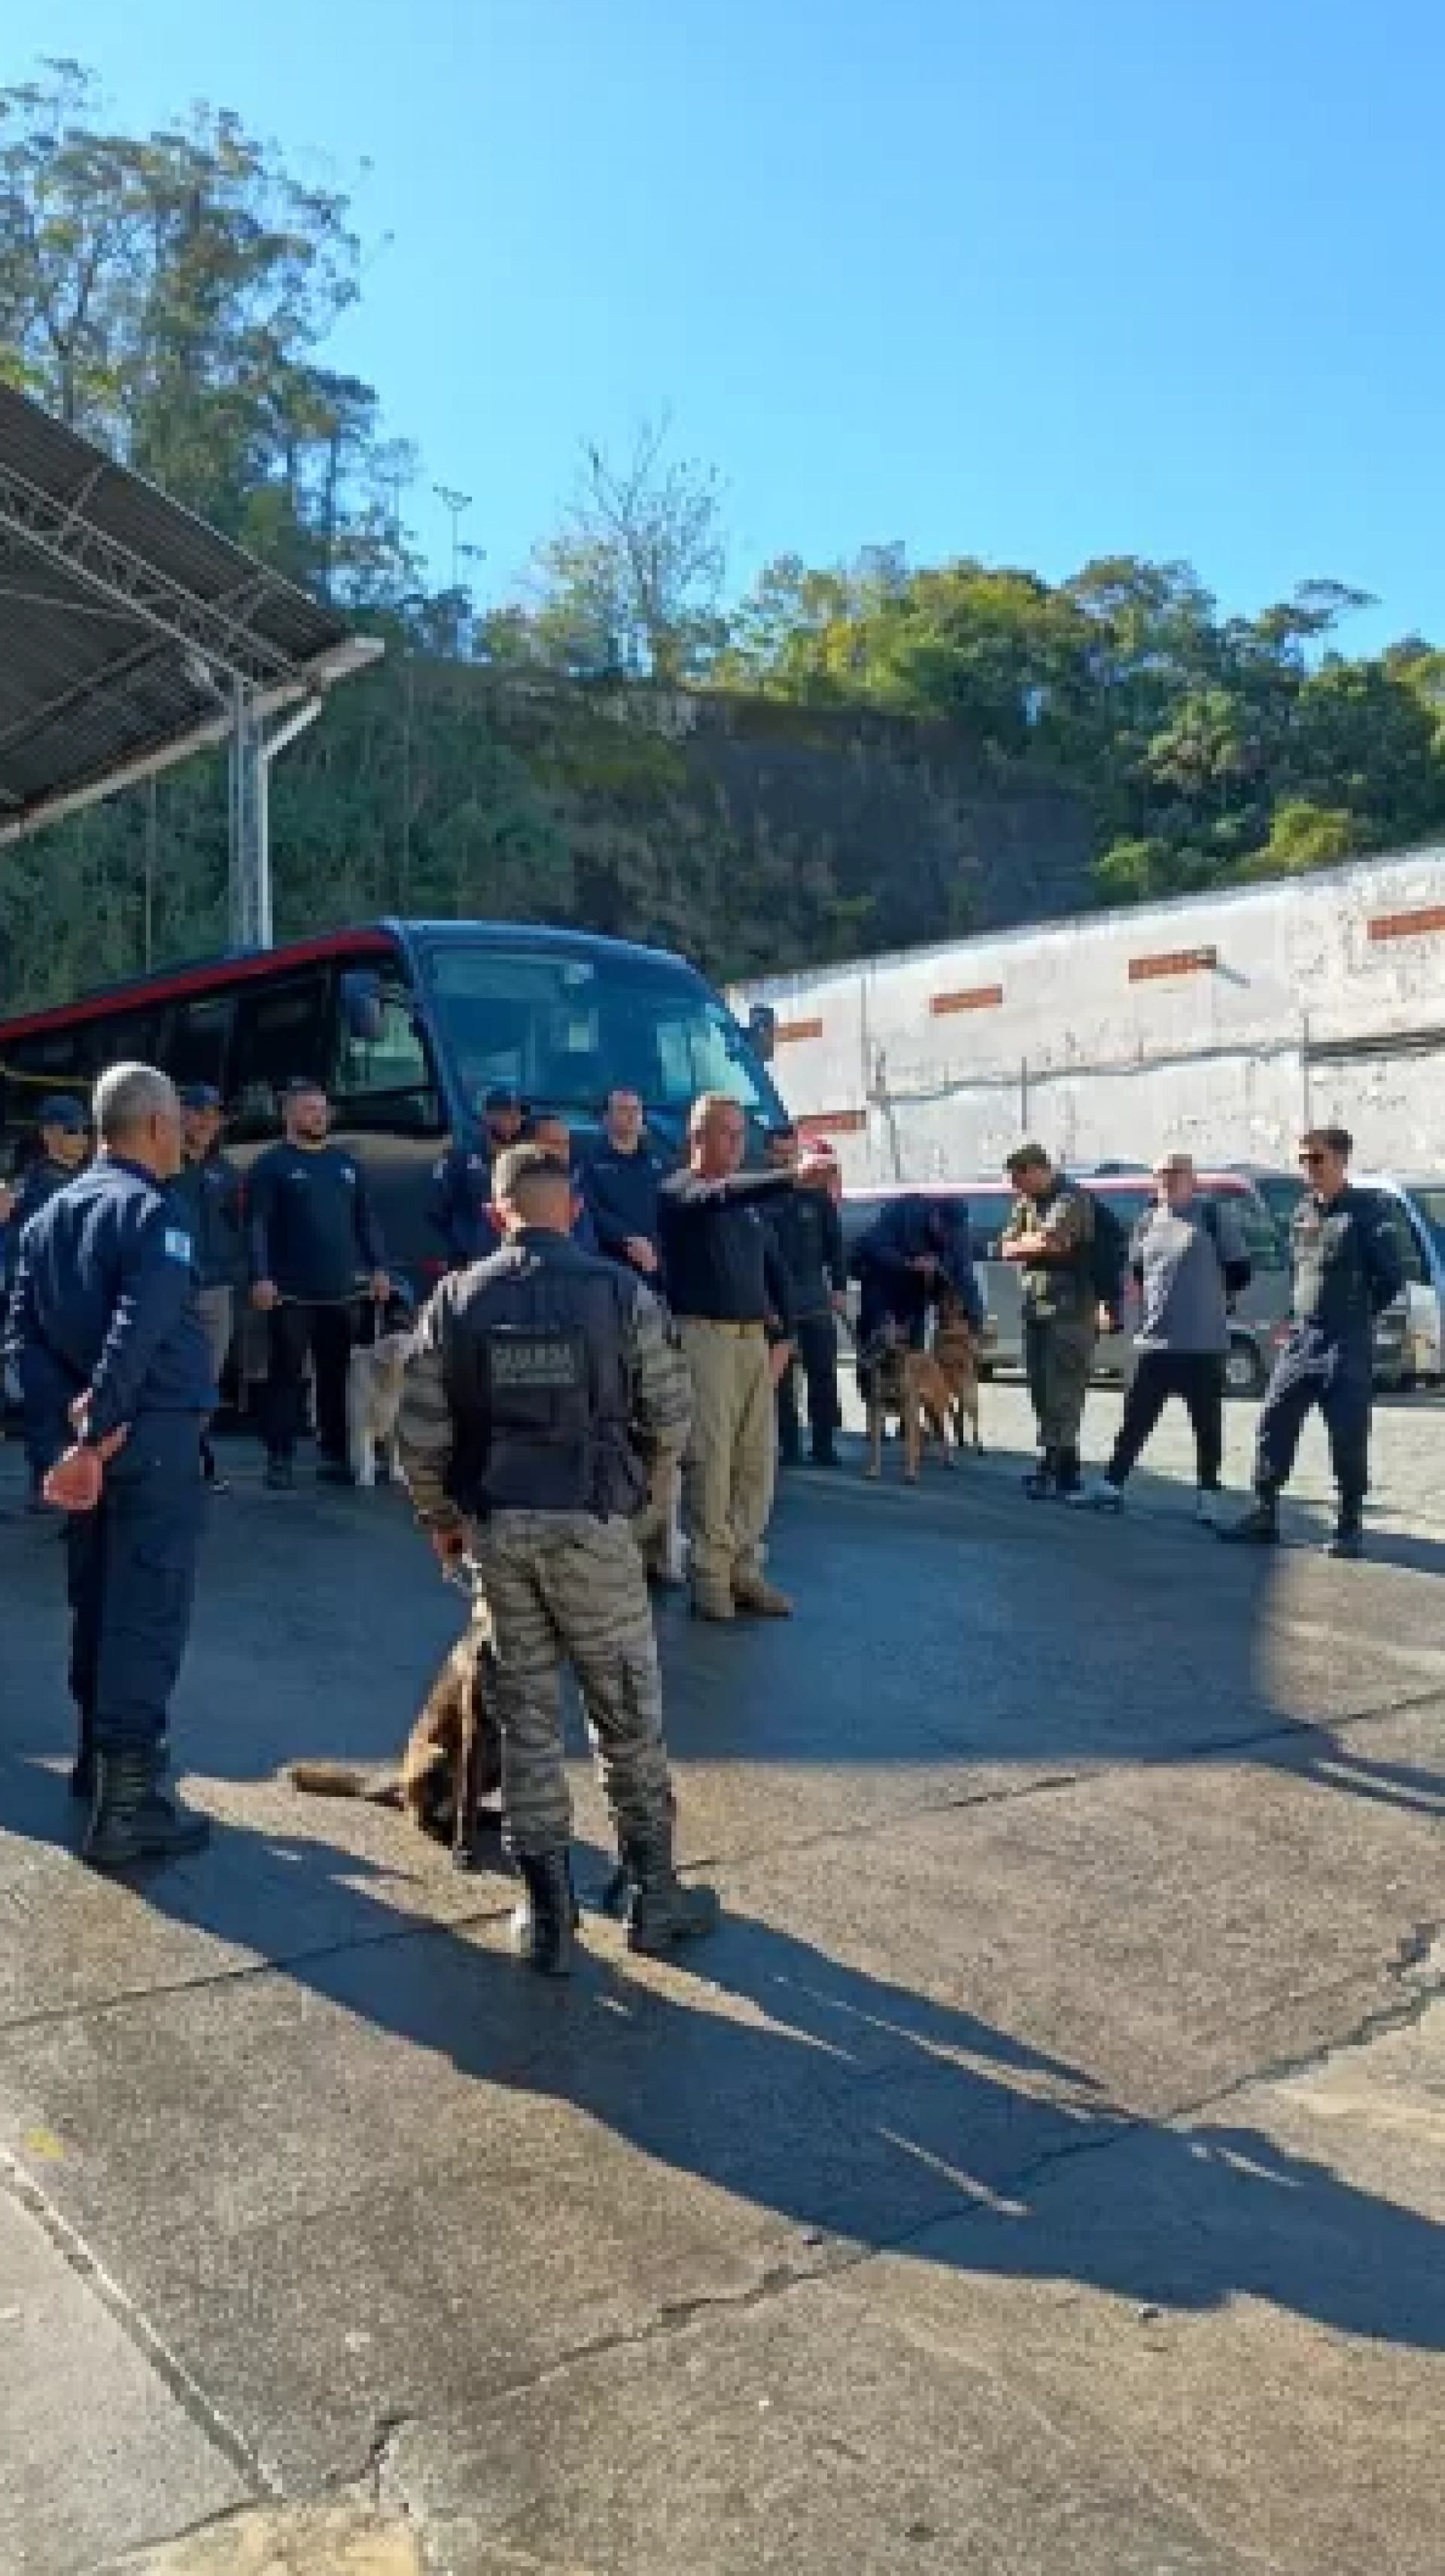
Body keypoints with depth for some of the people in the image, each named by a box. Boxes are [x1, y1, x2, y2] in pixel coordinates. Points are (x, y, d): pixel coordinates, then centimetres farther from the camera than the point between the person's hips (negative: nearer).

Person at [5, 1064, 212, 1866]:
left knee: (96, 1599, 19)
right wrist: (95, 1436, -22)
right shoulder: (153, 1211, -12)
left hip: (93, 1433, 8)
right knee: (148, 1612, -5)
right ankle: (126, 1805, -3)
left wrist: (73, 1411, -4)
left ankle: (102, 1752, 34)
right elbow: (137, 1333, -24)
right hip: (155, 1436, -8)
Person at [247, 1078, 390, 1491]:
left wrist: (378, 1268, 9)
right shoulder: (272, 1164, -1)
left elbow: (366, 1221, 18)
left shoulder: (347, 1164, 16)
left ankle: (334, 1456, 16)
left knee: (338, 1375, 8)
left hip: (342, 1291, 5)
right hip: (290, 1293, -5)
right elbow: (256, 1226, -7)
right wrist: (261, 1277, -15)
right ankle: (280, 1458, 3)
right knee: (287, 1375, -3)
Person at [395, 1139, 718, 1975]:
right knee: (628, 1714, 12)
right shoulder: (622, 1292, -4)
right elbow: (672, 1419, 0)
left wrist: (441, 1518, 16)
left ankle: (548, 1913, 18)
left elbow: (420, 1435, 0)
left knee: (526, 1717, 12)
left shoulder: (456, 1300, 1)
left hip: (494, 1527, 2)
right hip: (590, 1525, -2)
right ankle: (654, 1893, 24)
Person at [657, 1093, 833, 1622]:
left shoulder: (748, 1201, 18)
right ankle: (710, 1573, 3)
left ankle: (744, 1568, 14)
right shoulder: (679, 1191, -4)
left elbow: (773, 1270, 23)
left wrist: (783, 1336, 11)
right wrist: (793, 1179, -40)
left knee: (757, 1459, 5)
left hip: (754, 1339, 7)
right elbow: (719, 1198, -27)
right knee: (709, 1459, -6)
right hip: (703, 1335, -6)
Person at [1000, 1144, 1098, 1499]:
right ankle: (1064, 1465, 18)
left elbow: (1053, 1241, -22)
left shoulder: (1071, 1199, -10)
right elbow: (1008, 1249, 8)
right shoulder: (1026, 1202, 15)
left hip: (1070, 1310, -9)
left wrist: (1025, 1243, -4)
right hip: (1037, 1308, 9)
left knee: (1061, 1390, -10)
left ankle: (1055, 1468, -8)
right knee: (1042, 1388, 10)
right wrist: (1039, 1243, -9)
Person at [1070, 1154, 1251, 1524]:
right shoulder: (1148, 1222, 11)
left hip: (1204, 1342, -4)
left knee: (1207, 1424, 5)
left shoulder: (1214, 1215, -5)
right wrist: (1151, 1306, 11)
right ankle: (1110, 1484, 12)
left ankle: (1208, 1496, 14)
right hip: (1155, 1340, 4)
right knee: (1135, 1417, 6)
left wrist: (1214, 1301, 3)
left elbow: (1239, 1269, -1)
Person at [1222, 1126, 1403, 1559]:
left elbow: (1391, 1276, -5)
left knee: (1348, 1438, 0)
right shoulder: (1303, 1212, 12)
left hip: (1347, 1347, -6)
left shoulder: (1367, 1211, -7)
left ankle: (1349, 1528, 10)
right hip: (1300, 1341, 6)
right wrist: (1303, 1316, 12)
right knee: (1273, 1425, 3)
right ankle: (1264, 1516, 10)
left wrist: (1357, 1315, 1)